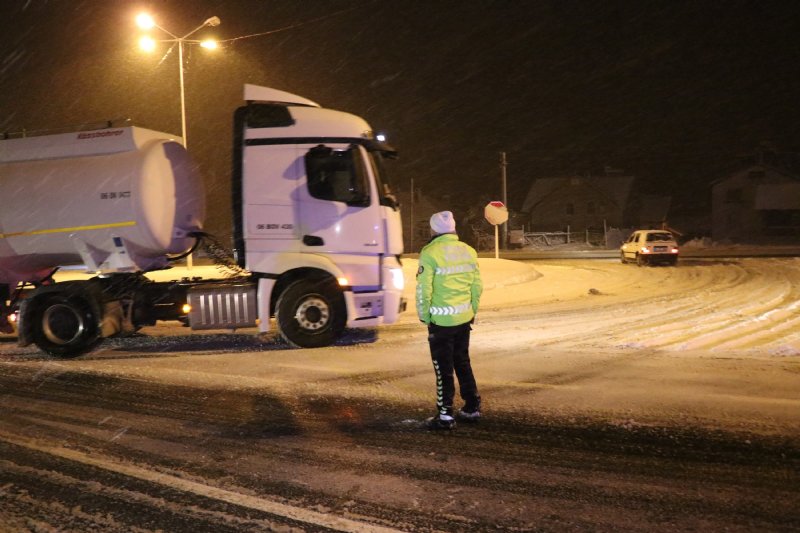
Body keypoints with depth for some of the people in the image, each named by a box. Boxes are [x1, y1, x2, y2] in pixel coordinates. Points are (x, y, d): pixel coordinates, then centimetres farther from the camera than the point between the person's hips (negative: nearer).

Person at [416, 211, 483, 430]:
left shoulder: (430, 253, -13)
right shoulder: (469, 251, 5)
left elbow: (424, 289, -14)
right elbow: (477, 286, 8)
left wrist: (424, 316, -3)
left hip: (441, 320, -6)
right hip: (464, 318, 6)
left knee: (444, 368, 3)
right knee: (463, 363, 19)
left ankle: (445, 415, 8)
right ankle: (472, 408, 24)